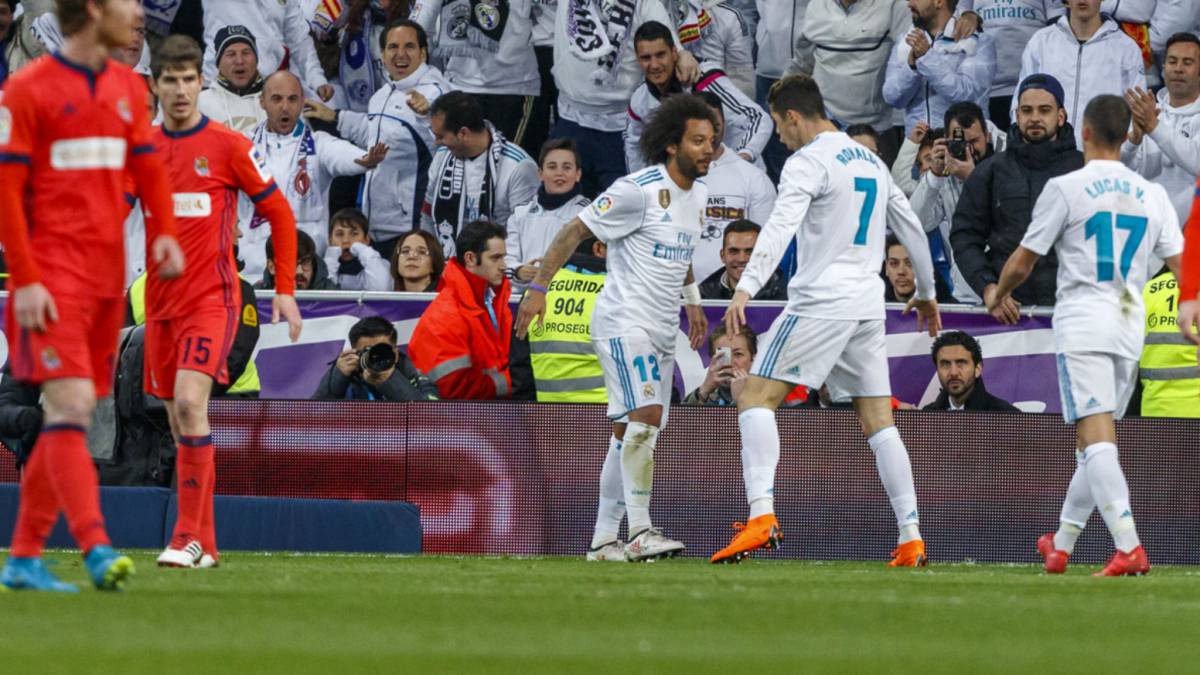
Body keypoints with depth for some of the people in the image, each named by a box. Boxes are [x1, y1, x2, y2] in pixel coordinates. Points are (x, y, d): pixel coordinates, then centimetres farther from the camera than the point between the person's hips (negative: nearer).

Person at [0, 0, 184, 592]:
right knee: (70, 404, -16)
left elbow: (148, 167, 19)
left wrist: (164, 232, 0)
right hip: (53, 272, -7)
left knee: (70, 417, 7)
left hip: (107, 275, 7)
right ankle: (95, 548, -24)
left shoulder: (127, 88, 14)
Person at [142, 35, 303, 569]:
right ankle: (204, 544, 13)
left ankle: (188, 538, -20)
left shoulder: (229, 146, -4)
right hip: (161, 301, 5)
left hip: (212, 298, -5)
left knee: (190, 404, -21)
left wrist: (285, 291, -2)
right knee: (179, 419, 6)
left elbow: (279, 214, 1)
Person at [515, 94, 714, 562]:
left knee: (632, 435, 8)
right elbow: (576, 230, -11)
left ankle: (604, 538, 13)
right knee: (645, 417, -22)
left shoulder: (696, 193, 12)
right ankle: (639, 532, -23)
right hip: (624, 324, -9)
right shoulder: (640, 189, -15)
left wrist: (692, 299, 31)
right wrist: (538, 286, -15)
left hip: (662, 331, 9)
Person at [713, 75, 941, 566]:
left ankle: (761, 515, -23)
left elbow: (780, 227, -22)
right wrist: (927, 294, 39)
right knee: (879, 420, 9)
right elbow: (911, 228, 26)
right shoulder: (871, 161, 18)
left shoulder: (808, 161, -7)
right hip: (868, 302, 8)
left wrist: (746, 287, -32)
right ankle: (911, 539, 4)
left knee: (756, 398, -7)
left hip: (821, 301, -8)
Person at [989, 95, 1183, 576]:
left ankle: (1129, 547, -26)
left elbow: (1021, 263, 3)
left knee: (1096, 440, -12)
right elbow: (1182, 266, 7)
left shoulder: (1065, 188, -3)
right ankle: (1060, 545, 28)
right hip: (1130, 328, 5)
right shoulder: (1152, 195, 10)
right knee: (1095, 442, 16)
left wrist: (998, 296, 22)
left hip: (1082, 325, -5)